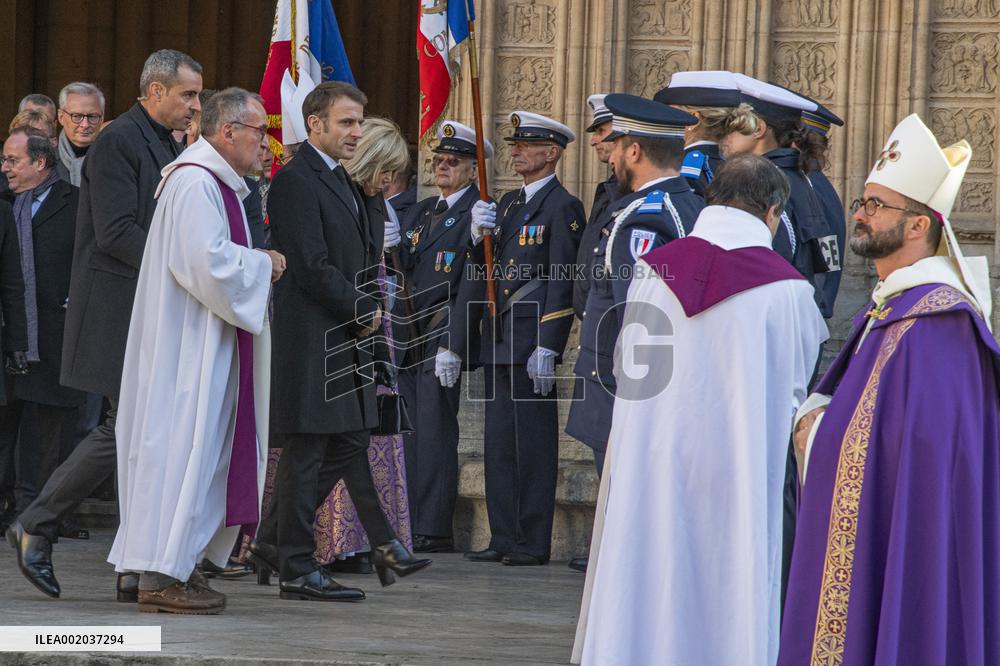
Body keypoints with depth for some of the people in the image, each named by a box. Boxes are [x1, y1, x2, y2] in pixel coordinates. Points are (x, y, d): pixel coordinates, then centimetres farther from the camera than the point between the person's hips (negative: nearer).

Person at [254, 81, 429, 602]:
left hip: (345, 339, 10)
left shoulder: (340, 182, 18)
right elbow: (311, 267, -20)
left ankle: (284, 544, 19)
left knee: (348, 444, 12)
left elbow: (365, 257, 24)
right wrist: (363, 311, -11)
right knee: (307, 451, -4)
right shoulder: (295, 182, -14)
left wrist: (368, 310, 8)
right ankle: (297, 568, 0)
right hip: (311, 341, -10)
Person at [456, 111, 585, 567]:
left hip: (532, 340, -8)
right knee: (499, 442, 9)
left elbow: (561, 283, -14)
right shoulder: (509, 203, 18)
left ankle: (533, 543, -1)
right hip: (498, 340, 8)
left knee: (532, 444, -5)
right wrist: (480, 234, -5)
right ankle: (503, 539, 14)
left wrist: (546, 349, -19)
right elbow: (484, 269, 16)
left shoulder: (562, 207, -8)